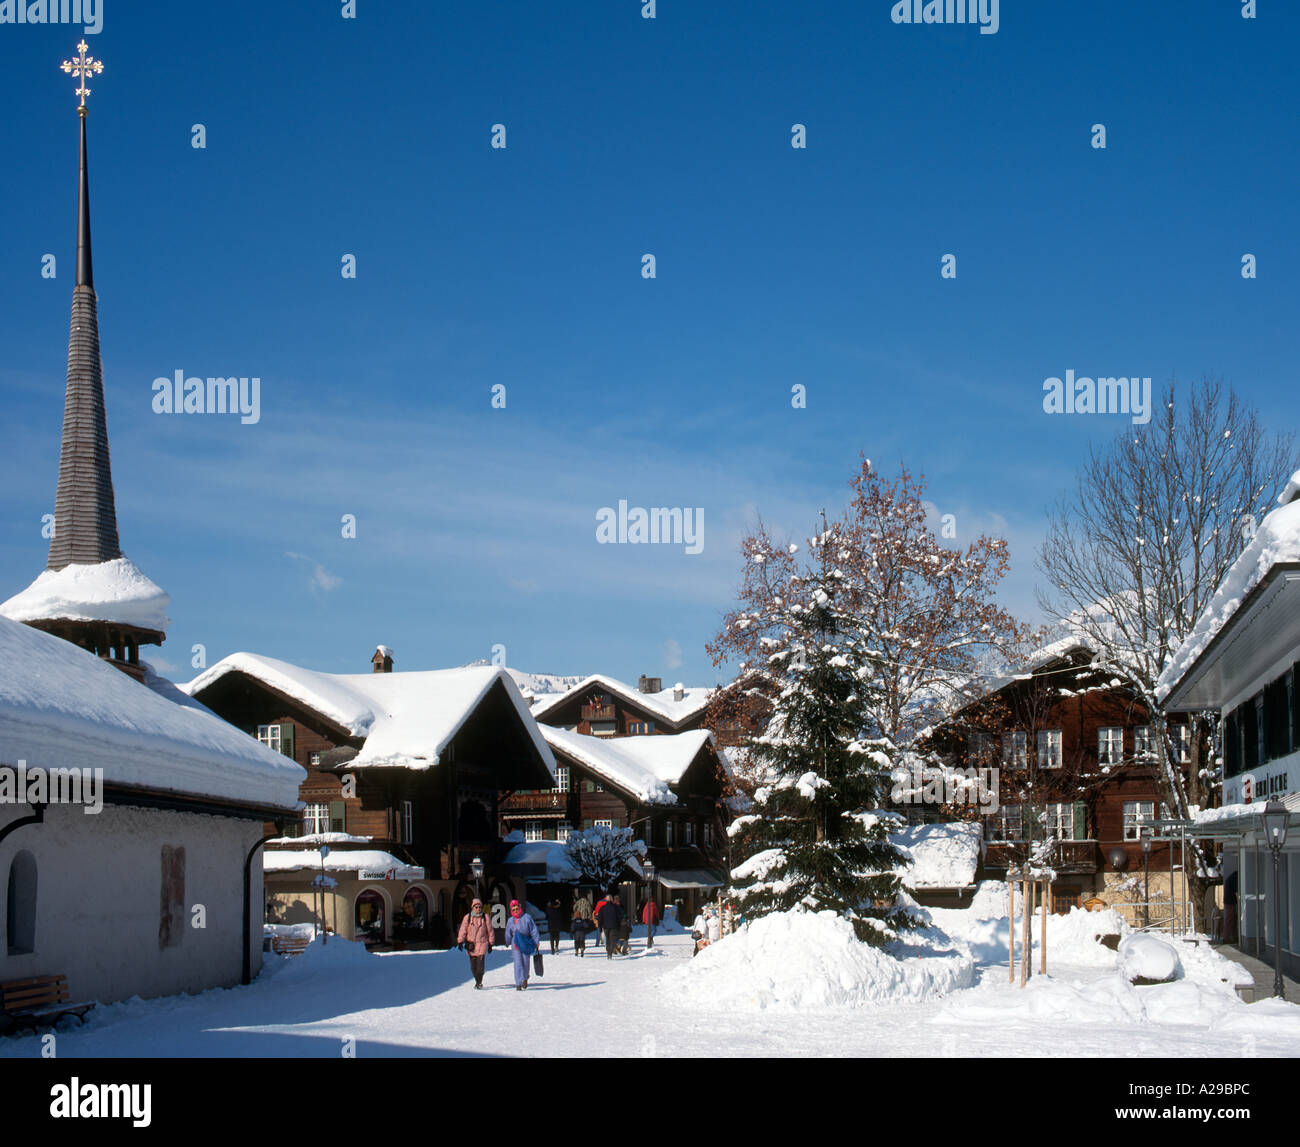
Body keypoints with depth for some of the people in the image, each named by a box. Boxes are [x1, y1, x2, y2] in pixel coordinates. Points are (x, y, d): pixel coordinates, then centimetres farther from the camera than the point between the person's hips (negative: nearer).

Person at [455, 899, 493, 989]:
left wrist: (490, 944, 8)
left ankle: (478, 983, 1)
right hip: (471, 945, 2)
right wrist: (460, 942, -11)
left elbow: (490, 931, 7)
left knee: (480, 965, -13)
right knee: (473, 966, 6)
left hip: (482, 944, -2)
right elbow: (463, 930, -2)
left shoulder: (485, 918, 1)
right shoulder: (467, 918, 1)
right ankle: (478, 982, 25)